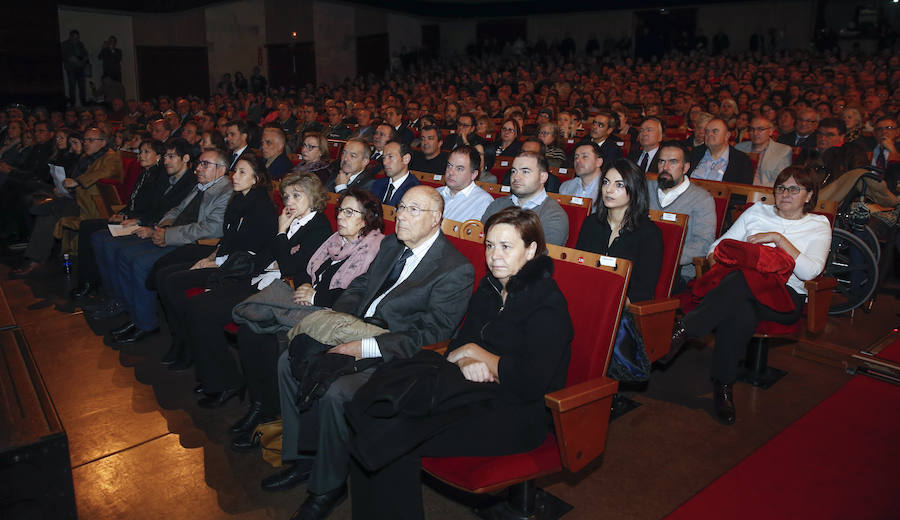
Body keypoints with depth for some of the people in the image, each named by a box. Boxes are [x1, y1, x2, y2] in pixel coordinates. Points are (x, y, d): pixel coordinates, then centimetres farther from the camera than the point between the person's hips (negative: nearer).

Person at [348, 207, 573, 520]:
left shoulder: (547, 303, -11)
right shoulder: (489, 288, 12)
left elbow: (531, 384, -20)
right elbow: (458, 345, 14)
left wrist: (475, 353, -8)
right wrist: (468, 363, -11)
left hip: (517, 415, -7)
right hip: (479, 393, 7)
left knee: (397, 434, -23)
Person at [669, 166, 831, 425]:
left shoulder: (819, 225, 13)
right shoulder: (757, 211, 19)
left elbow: (810, 271, -5)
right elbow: (721, 243, 15)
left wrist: (778, 238, -10)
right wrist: (716, 257, -9)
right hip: (742, 287, 2)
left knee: (744, 281, -38)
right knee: (742, 315, -38)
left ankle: (684, 329, -38)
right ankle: (723, 386, -29)